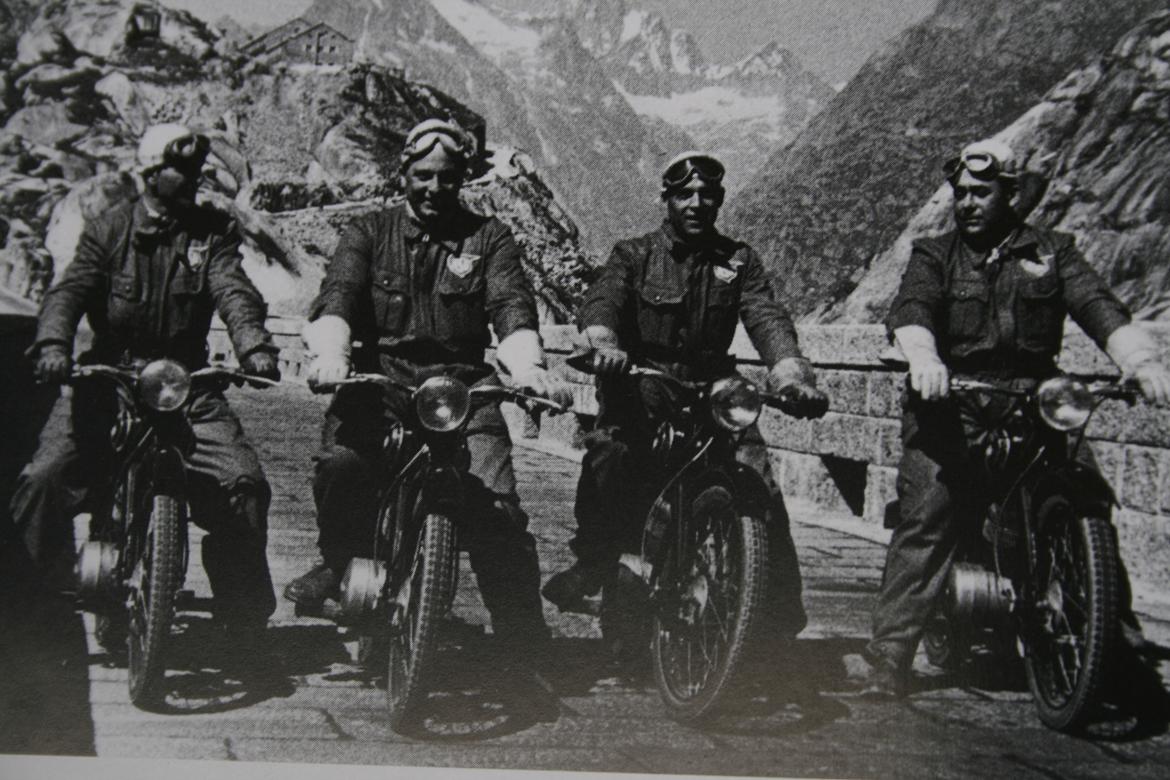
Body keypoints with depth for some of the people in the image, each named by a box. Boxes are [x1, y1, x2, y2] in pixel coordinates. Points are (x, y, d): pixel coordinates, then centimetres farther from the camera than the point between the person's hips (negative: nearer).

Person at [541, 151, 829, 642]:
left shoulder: (738, 261, 11)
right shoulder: (634, 255, 7)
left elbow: (767, 319, -4)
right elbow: (601, 301, -11)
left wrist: (792, 375, -26)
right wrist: (604, 344, -36)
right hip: (642, 385, -1)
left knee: (758, 481, -18)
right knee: (609, 452, -30)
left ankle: (783, 602, -3)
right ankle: (592, 561, -11)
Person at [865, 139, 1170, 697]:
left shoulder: (1051, 252, 15)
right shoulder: (933, 256, 14)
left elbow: (1098, 307, 0)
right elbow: (910, 310, -6)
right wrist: (923, 358, -29)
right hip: (952, 401, -1)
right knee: (925, 518, -17)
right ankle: (889, 652, -16)